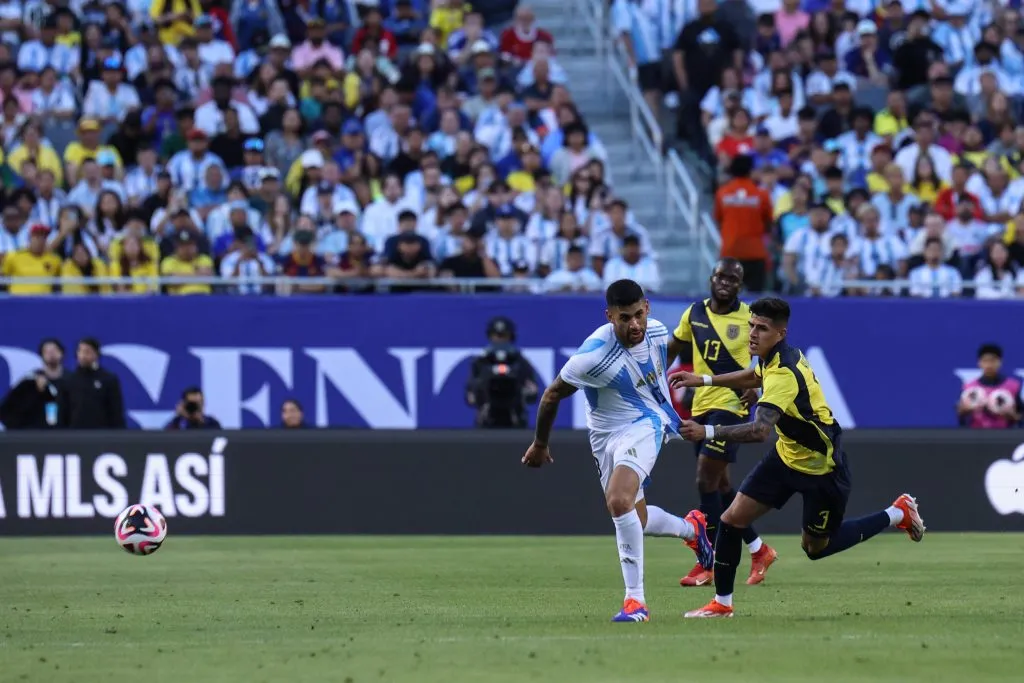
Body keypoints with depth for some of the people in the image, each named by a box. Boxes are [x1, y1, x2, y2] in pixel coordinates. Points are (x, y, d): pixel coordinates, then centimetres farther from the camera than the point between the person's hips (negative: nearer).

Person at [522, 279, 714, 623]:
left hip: (645, 424, -1)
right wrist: (539, 444, 2)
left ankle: (635, 600, -20)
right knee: (635, 519, 13)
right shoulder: (594, 356, -28)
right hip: (606, 435, 1)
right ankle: (691, 527, 46)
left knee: (619, 500, -25)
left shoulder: (657, 332, -13)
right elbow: (552, 395, -11)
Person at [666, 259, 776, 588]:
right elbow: (672, 350, 19)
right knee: (720, 484, 12)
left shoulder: (750, 318, -6)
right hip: (701, 407, 6)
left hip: (730, 405, -6)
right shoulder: (694, 314, 7)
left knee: (706, 481, -13)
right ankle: (759, 550, 27)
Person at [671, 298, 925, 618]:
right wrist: (704, 380, 20)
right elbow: (754, 377, 23)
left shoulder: (784, 374, -34)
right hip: (787, 455, 8)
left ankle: (898, 514, 27)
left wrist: (707, 432, -53)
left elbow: (760, 430, -47)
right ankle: (721, 603, 9)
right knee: (733, 519, -3)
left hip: (821, 468, -8)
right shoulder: (777, 356, -5)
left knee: (815, 547, 11)